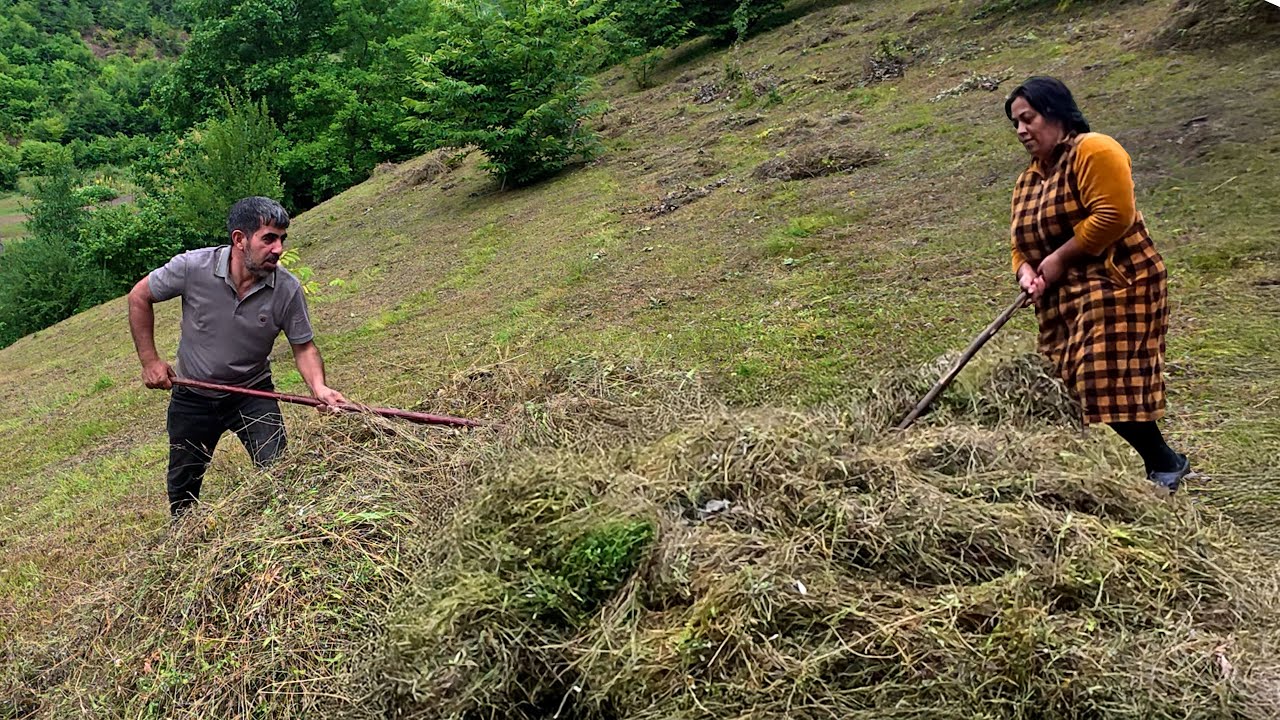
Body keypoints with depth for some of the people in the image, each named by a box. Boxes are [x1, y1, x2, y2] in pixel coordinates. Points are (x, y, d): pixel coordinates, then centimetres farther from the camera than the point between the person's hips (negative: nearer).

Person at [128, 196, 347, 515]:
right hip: (193, 397, 1)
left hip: (253, 394, 0)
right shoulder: (193, 267, -22)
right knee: (183, 486, 17)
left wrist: (319, 387, -29)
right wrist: (149, 360, -6)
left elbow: (304, 347, -9)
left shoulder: (288, 289, -20)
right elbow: (139, 297, -5)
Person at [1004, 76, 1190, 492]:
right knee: (1071, 387, 4)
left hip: (1114, 286, -9)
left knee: (1108, 381, -15)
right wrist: (1026, 272, -6)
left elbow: (1113, 215, -21)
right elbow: (1022, 243, 16)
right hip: (1062, 300, 9)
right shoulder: (1028, 180, 18)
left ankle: (1165, 464, 2)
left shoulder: (1093, 151, -9)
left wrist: (1060, 259, -17)